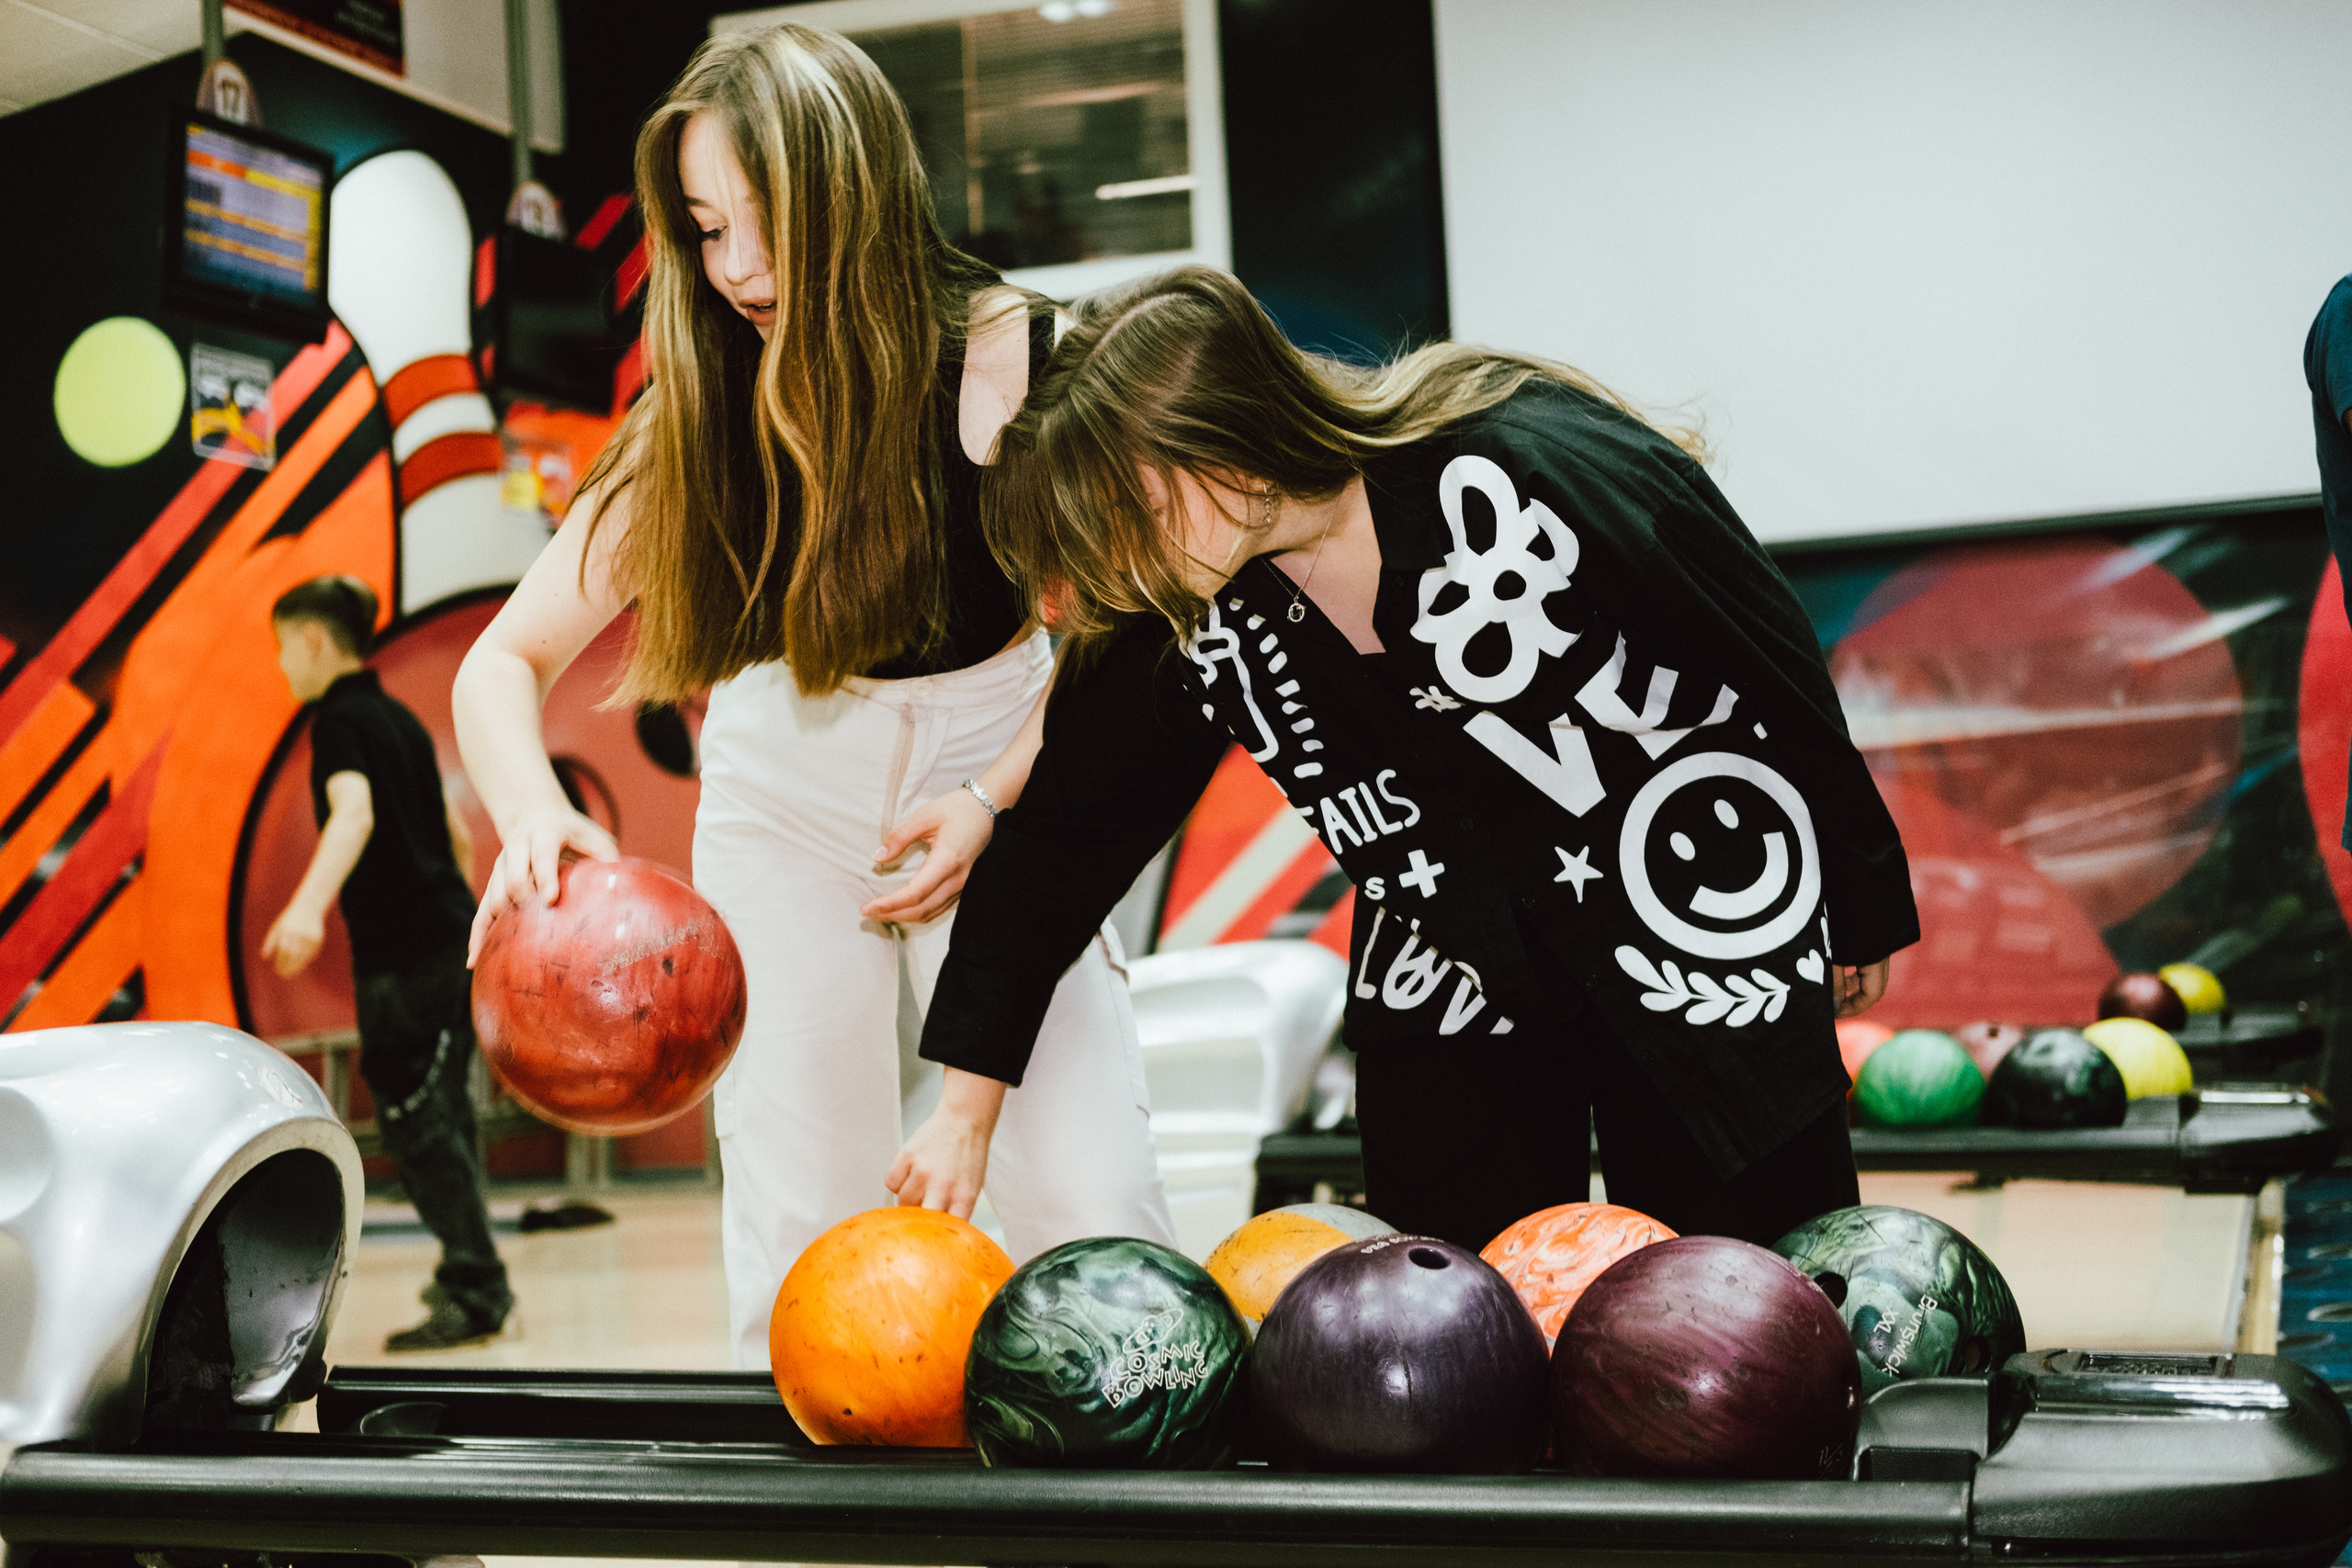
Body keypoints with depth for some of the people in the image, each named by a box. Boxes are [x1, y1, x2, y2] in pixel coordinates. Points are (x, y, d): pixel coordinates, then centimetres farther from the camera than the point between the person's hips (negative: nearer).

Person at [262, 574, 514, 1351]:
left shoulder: (340, 718, -9)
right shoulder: (398, 716, 18)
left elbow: (355, 814, -28)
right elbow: (457, 832, 24)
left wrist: (307, 907, -42)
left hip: (402, 951, -9)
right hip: (453, 936, 9)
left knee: (414, 1118, -7)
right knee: (442, 1111, 17)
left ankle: (475, 1293, -8)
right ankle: (471, 1274, 26)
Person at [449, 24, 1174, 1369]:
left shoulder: (1018, 362, -20)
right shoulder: (705, 414, -15)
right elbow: (506, 665, -15)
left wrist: (997, 802, -20)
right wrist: (533, 811, -36)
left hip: (997, 771, -1)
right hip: (788, 801, 2)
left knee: (1096, 1213, -11)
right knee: (801, 1240, 0)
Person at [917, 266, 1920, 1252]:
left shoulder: (1540, 475, -28)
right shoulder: (1185, 614, -14)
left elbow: (1780, 679, -13)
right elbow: (1065, 833, -1)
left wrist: (1859, 911, 1)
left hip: (1710, 949, -3)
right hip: (1445, 996, 4)